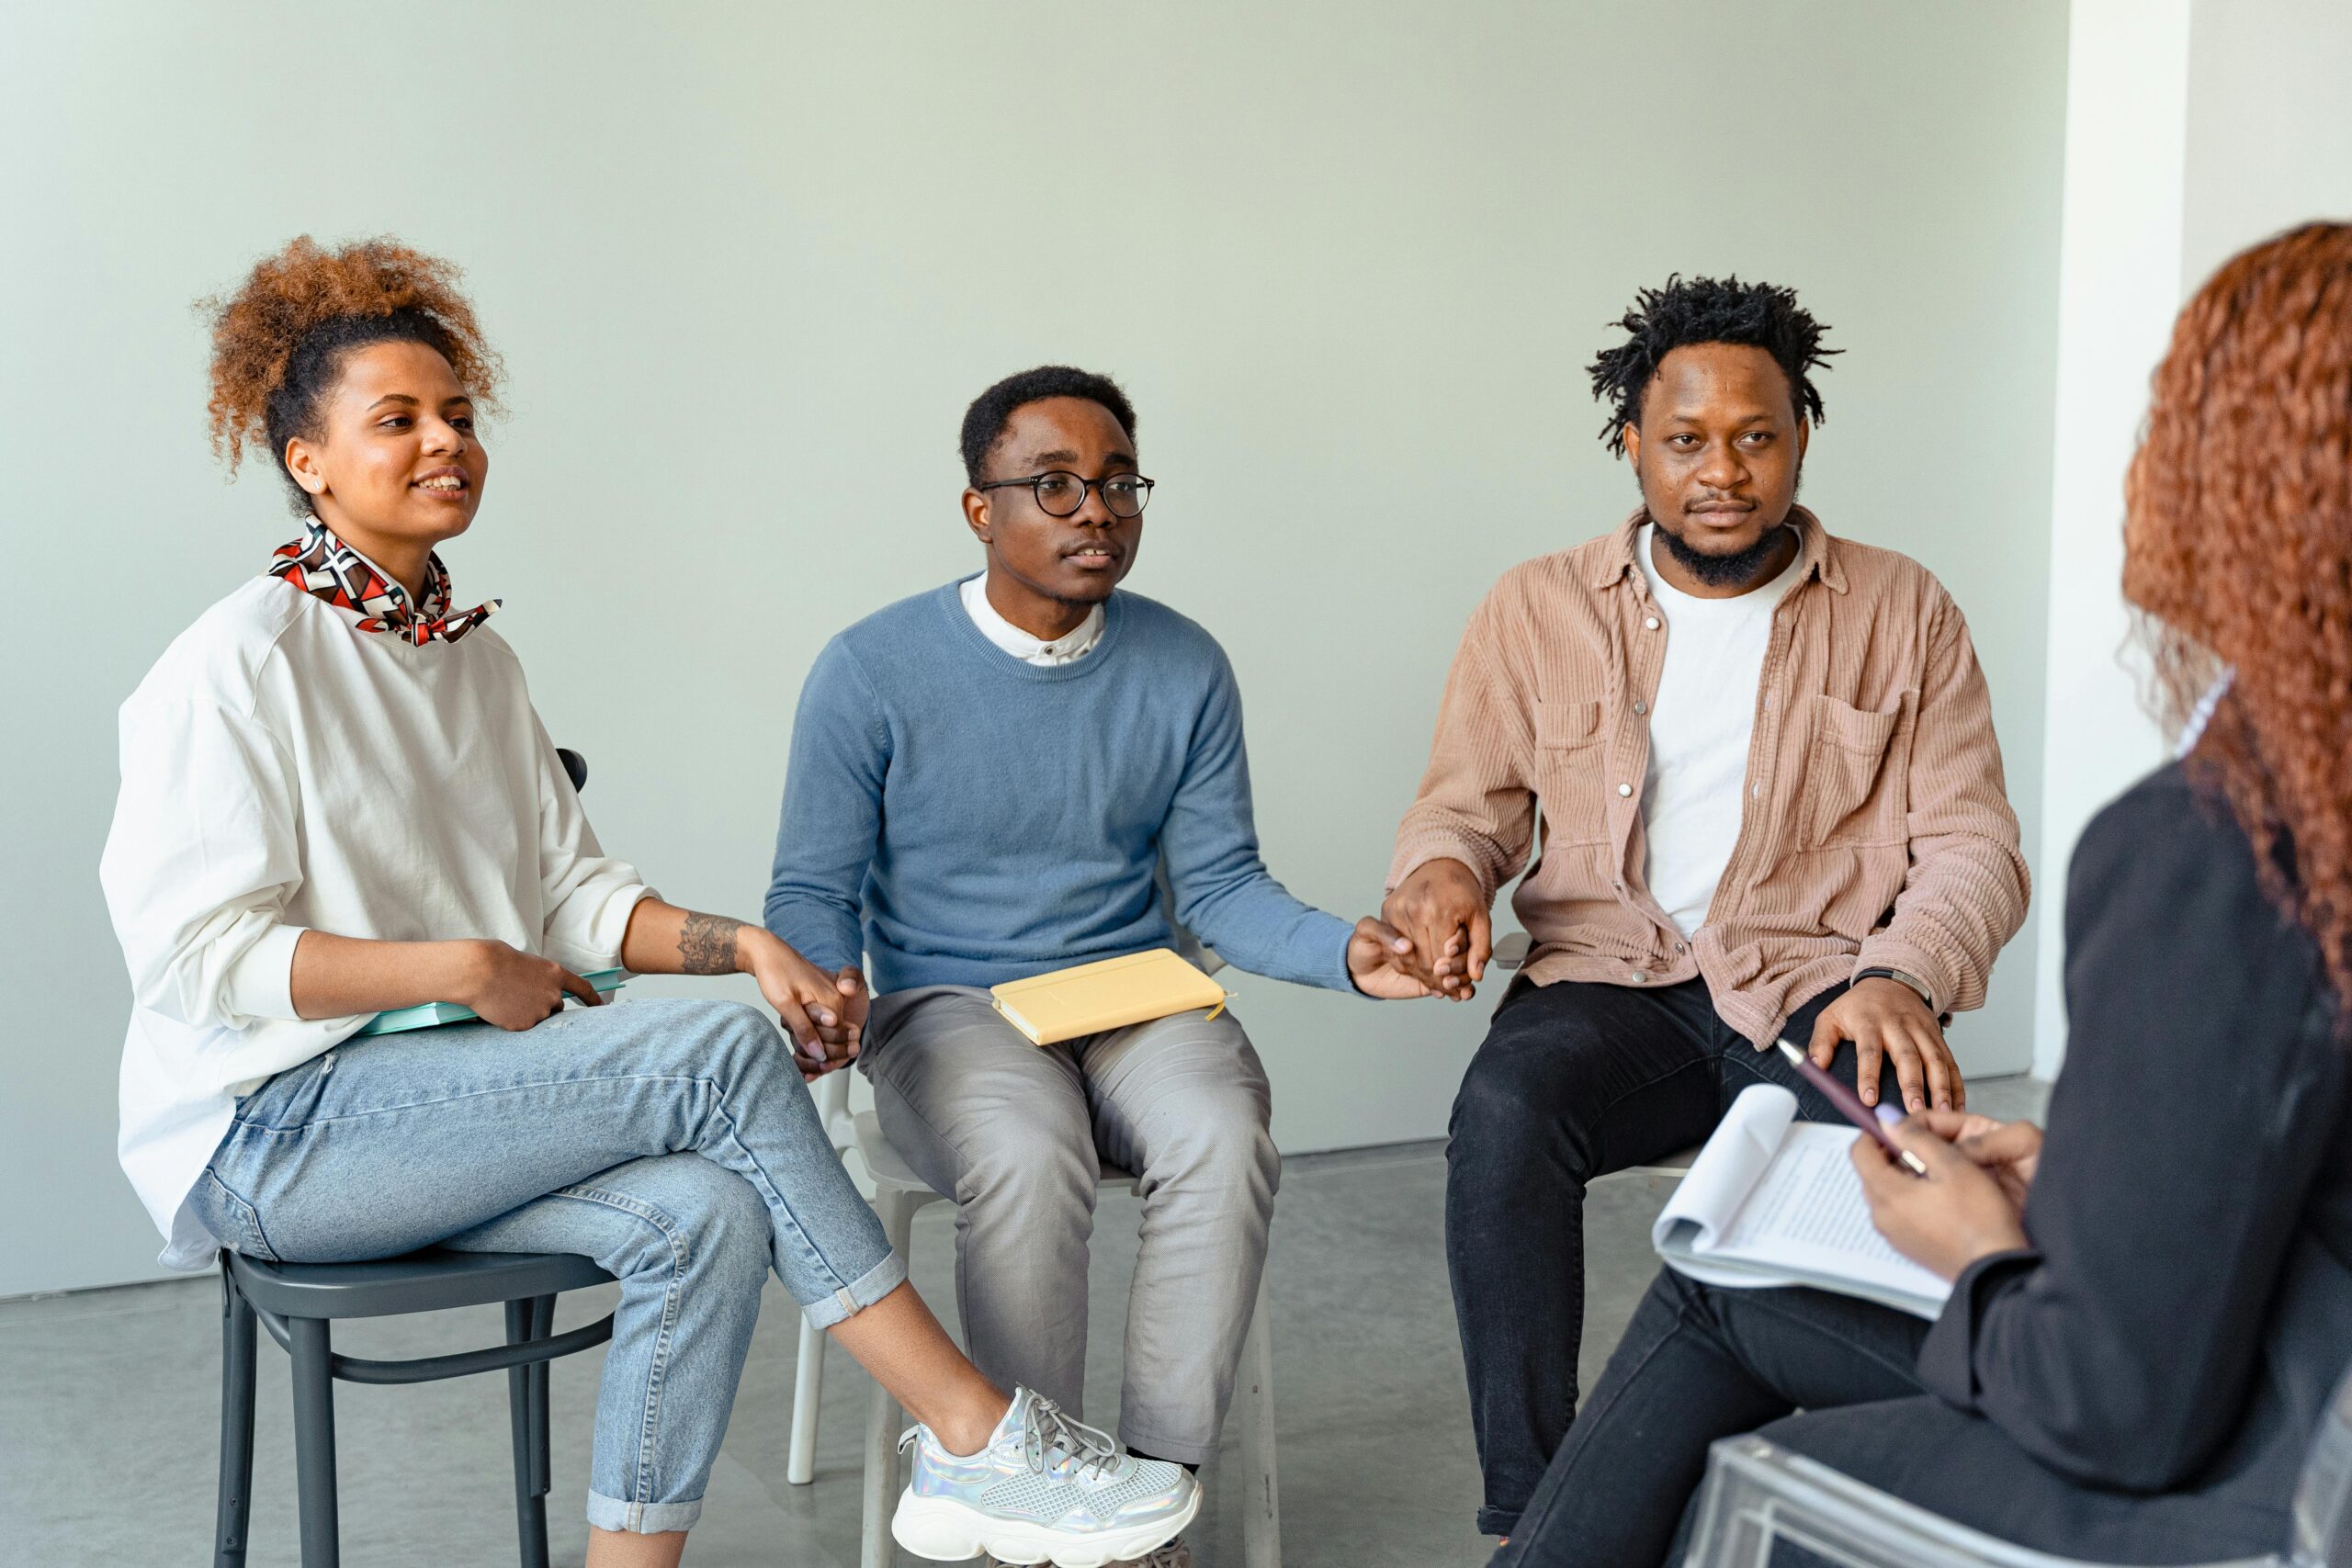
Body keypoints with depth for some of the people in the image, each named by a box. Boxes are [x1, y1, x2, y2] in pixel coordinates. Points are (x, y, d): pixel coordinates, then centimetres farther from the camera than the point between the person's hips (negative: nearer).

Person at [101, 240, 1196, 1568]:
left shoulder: (477, 658, 14)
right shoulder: (240, 664, -9)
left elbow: (575, 890, 12)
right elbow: (195, 954, -15)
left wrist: (741, 945, -6)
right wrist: (467, 971, -18)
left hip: (444, 1098, 7)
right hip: (268, 1134, -7)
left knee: (708, 1212, -24)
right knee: (717, 1048, -24)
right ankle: (975, 1441, -20)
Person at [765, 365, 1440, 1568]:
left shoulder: (1185, 669, 4)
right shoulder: (871, 672, -5)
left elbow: (1219, 887, 4)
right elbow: (812, 893, -1)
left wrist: (1344, 953, -15)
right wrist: (823, 988, -24)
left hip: (1134, 996, 3)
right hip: (946, 1004, -2)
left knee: (1223, 1138, -30)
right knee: (1027, 1156, -35)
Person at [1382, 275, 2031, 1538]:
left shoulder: (1902, 613, 9)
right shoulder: (1537, 609, 11)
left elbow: (1974, 846, 4)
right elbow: (1466, 803, 15)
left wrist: (1900, 975, -18)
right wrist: (1444, 869, -12)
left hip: (1819, 984, 0)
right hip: (1610, 981, 1)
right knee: (1503, 1108, -33)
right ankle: (1527, 1513, -23)